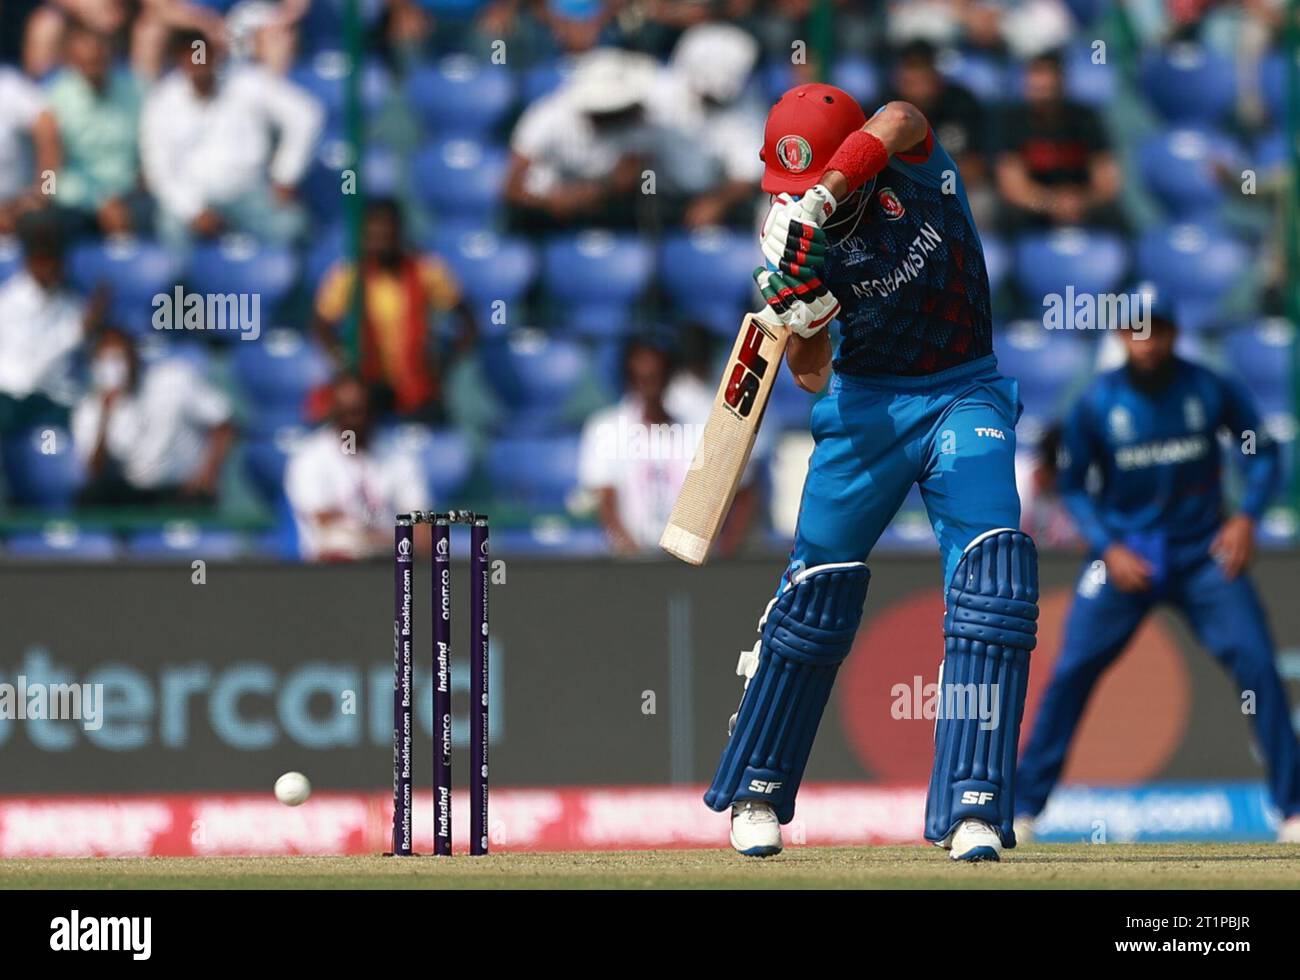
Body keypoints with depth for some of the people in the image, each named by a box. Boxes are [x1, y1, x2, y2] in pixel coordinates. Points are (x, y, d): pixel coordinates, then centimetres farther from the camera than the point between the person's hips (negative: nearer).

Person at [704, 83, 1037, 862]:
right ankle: (757, 792, 22)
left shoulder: (911, 166, -14)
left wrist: (826, 197, -49)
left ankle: (975, 812, -18)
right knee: (819, 587, 2)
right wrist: (797, 312, -31)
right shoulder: (794, 233, -12)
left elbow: (901, 120, -39)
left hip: (963, 391, -1)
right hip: (867, 401, 1)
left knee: (992, 578, -18)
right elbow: (810, 374, -11)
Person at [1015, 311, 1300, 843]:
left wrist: (1247, 515, -10)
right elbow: (1073, 486, 4)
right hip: (1123, 553, 0)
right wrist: (1108, 549, -9)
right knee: (1070, 673, -7)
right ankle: (1023, 807, 3)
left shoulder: (1210, 390, -7)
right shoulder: (1096, 404, -6)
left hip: (1202, 554, 0)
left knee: (1257, 664, -12)